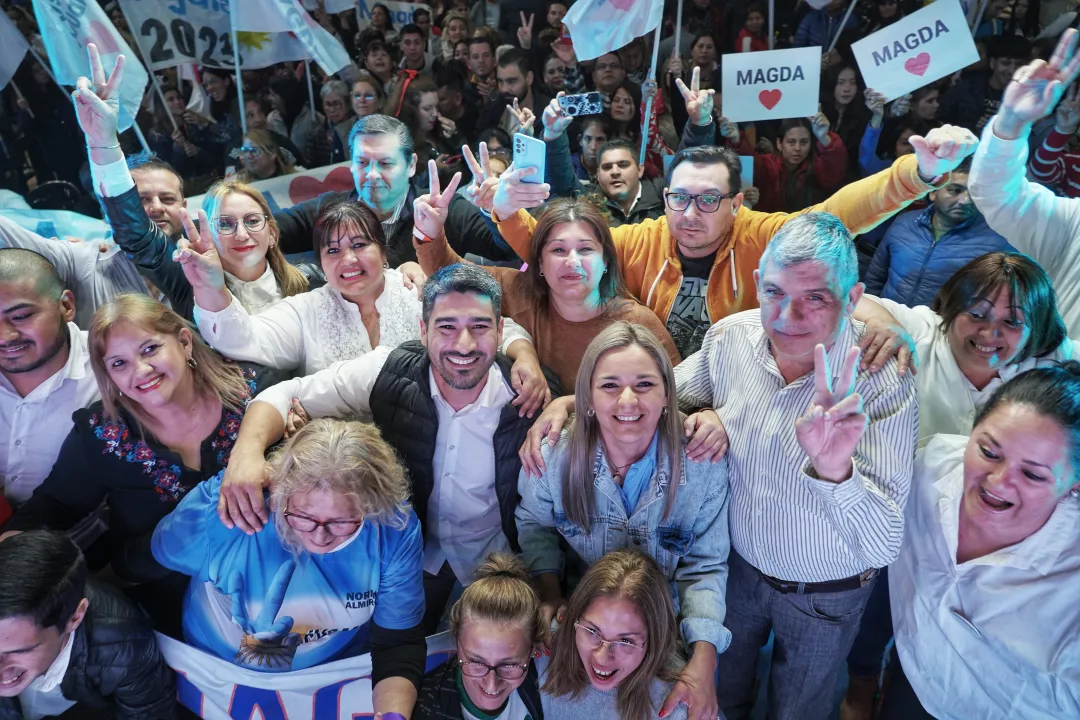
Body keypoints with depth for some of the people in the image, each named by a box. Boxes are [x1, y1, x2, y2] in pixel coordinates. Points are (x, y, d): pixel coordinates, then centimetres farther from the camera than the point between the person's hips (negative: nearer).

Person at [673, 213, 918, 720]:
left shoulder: (884, 383, -30)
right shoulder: (730, 338, -19)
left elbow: (883, 547, -33)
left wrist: (834, 469, -51)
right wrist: (704, 416, -20)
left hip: (826, 596, -3)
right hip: (739, 564, 3)